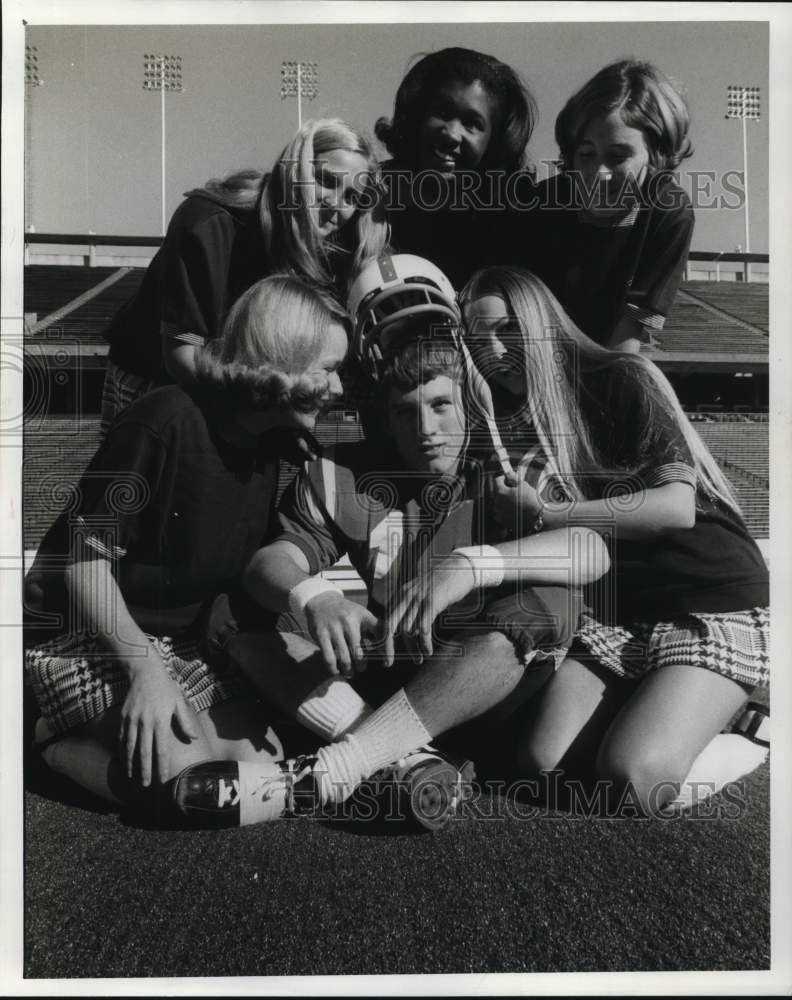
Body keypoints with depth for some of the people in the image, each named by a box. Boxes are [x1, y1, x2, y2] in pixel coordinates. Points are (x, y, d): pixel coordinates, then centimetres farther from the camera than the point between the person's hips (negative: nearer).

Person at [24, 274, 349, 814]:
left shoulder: (268, 445, 2)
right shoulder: (167, 419, -23)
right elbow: (83, 554, -21)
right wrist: (145, 668, -27)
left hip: (185, 639, 8)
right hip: (82, 635, -7)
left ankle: (92, 735, 8)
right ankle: (51, 738, 3)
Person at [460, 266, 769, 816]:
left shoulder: (622, 378, -7)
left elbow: (677, 506, -19)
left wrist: (544, 516, -16)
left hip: (713, 602, -5)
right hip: (610, 614, 5)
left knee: (629, 775, -24)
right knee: (544, 765, -18)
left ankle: (747, 744, 3)